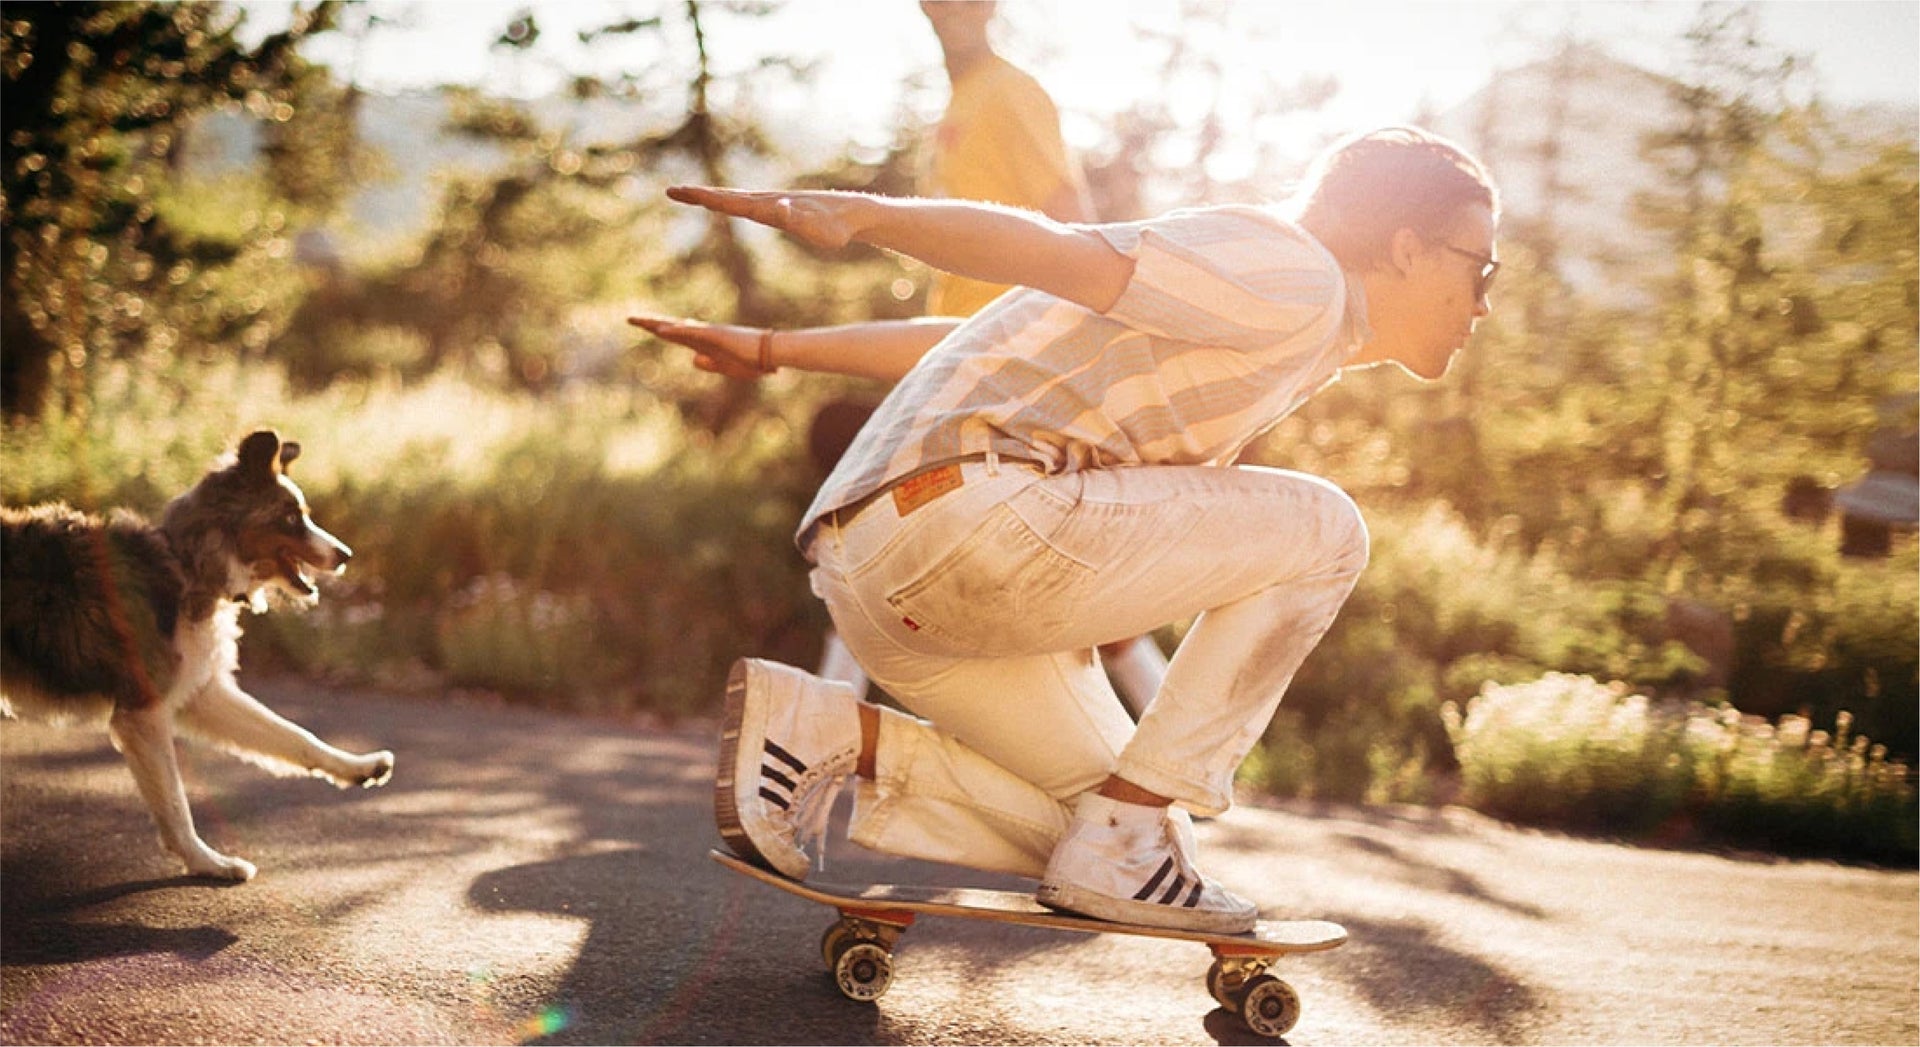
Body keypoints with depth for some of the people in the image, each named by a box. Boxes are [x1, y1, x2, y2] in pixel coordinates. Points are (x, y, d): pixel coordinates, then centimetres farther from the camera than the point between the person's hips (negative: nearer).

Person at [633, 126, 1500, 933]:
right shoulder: (1297, 282, -2)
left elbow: (973, 342, 28)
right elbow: (1062, 250, -17)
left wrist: (773, 350, 29)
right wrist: (864, 215, -30)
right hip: (971, 509, -10)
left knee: (1130, 826, 17)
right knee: (1320, 532, 0)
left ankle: (832, 735, 4)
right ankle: (1121, 837, -1)